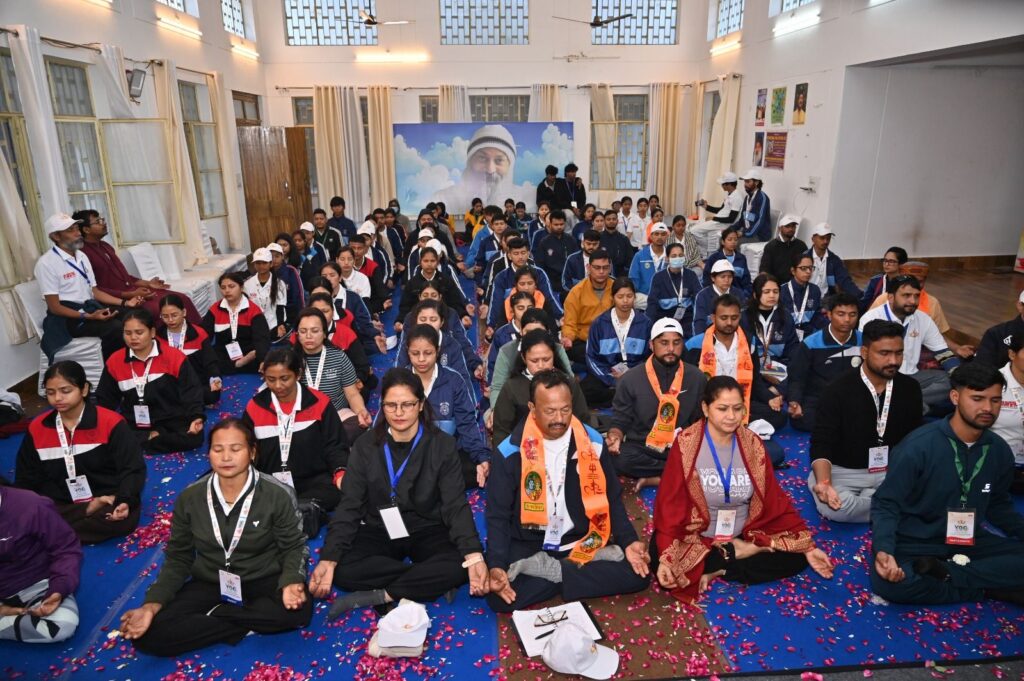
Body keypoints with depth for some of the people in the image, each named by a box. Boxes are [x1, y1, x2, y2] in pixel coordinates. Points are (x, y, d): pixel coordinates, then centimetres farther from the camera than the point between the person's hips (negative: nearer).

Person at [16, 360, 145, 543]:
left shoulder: (110, 422, -9)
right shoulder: (36, 428, 4)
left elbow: (133, 469, -10)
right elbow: (26, 479, 12)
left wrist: (125, 501, -28)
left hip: (108, 501, -3)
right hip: (59, 505, 3)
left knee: (122, 518, -35)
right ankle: (89, 512, -13)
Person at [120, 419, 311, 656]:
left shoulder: (277, 495, -14)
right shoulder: (189, 498, -6)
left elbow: (293, 547, -6)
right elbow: (178, 557, 3)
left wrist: (291, 582, -28)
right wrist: (153, 604, -12)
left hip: (263, 582, -2)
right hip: (209, 584, 2)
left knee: (299, 609, -33)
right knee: (147, 635, -20)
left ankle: (215, 614, -12)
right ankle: (244, 625, -14)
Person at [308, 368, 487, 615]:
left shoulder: (443, 446, -7)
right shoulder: (366, 447, -3)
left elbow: (456, 506, -13)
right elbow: (349, 506, -6)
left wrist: (474, 556, -30)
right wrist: (328, 559, -21)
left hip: (427, 531, -1)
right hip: (379, 531, 2)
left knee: (459, 566, -31)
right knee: (343, 570, -29)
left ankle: (379, 596, -20)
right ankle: (428, 581, -19)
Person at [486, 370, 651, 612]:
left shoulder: (592, 443, -5)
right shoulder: (511, 451, -12)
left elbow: (611, 499, 7)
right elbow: (497, 515, -7)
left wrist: (629, 541, -8)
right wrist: (496, 565, -21)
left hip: (582, 541, 2)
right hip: (528, 544, -2)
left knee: (638, 573, -16)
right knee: (499, 597, -26)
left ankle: (550, 570, -11)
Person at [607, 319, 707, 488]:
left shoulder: (697, 378, 5)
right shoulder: (630, 379, -1)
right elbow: (620, 421, 4)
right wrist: (615, 437, -19)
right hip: (641, 448, -1)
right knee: (619, 459, -33)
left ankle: (652, 479, -14)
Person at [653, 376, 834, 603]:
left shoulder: (752, 444, -3)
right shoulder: (686, 444, -14)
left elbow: (775, 501, 1)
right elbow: (670, 505, -15)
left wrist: (807, 546, -7)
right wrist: (666, 558, -26)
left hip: (744, 536, 4)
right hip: (695, 538, -4)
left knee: (796, 557, -15)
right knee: (670, 570, -31)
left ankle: (716, 569, -10)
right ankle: (737, 555, -12)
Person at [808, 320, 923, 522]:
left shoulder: (910, 388, 1)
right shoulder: (838, 390, -13)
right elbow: (821, 444, -15)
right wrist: (824, 483, -33)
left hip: (893, 470, 4)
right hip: (843, 471, -3)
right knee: (836, 508, -33)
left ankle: (862, 500, -8)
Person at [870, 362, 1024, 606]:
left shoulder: (1000, 451, -1)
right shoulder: (918, 446, -19)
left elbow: (999, 507, 17)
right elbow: (887, 504, -15)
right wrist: (883, 549, -31)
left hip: (969, 541, 5)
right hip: (916, 543, -5)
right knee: (887, 582, -34)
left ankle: (946, 574, -20)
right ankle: (989, 589, -18)